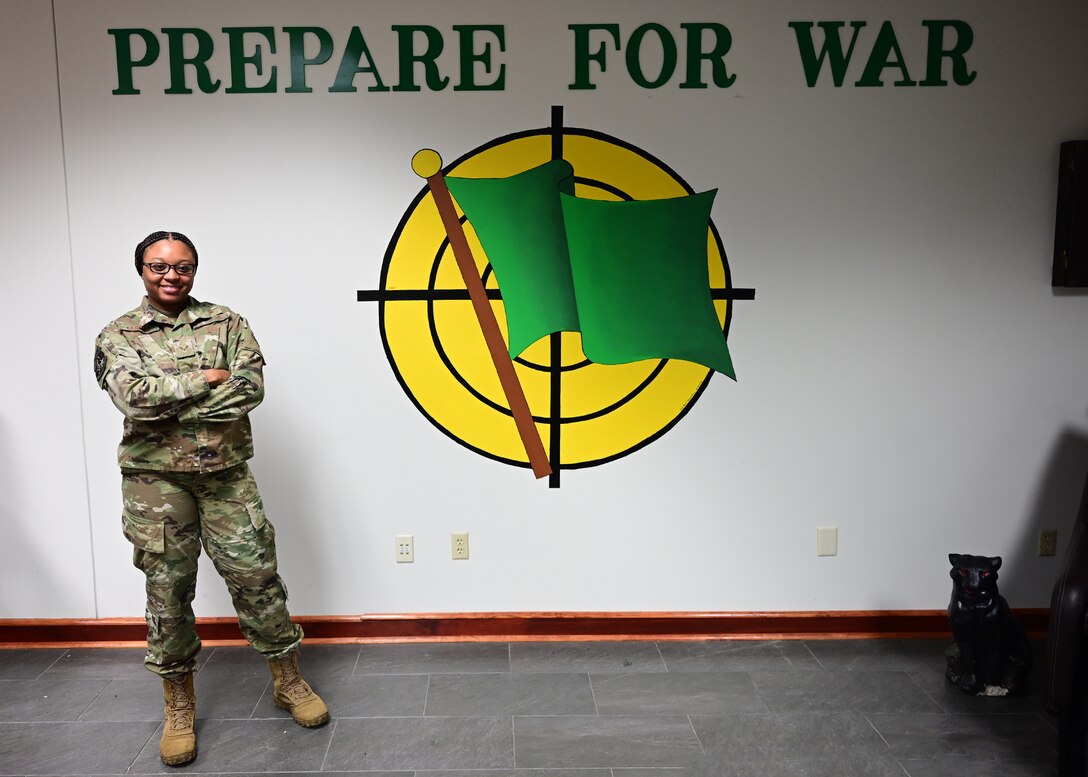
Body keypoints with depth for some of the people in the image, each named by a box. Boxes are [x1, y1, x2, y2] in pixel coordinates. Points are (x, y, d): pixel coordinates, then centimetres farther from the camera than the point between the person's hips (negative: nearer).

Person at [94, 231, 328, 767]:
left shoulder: (228, 325, 6)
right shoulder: (117, 336, 4)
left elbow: (251, 387, -10)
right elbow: (133, 395, -15)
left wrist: (168, 406, -13)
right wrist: (205, 380, -11)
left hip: (227, 478, 1)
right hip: (156, 483, 0)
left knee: (257, 580, 3)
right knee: (167, 593, 8)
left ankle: (289, 683, 22)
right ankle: (179, 708, 24)